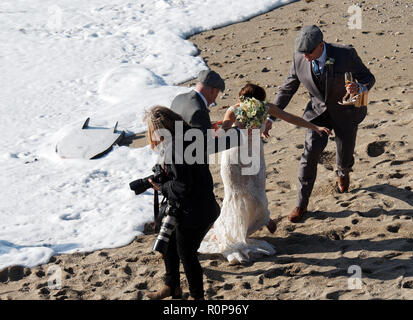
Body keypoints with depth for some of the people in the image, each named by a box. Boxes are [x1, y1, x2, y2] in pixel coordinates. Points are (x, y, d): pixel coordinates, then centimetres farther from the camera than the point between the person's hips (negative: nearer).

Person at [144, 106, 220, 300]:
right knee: (169, 244, 23)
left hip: (193, 214, -10)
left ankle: (197, 295, 27)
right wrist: (161, 177, 11)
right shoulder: (186, 137, 4)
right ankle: (172, 287, 41)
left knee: (186, 254, 8)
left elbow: (183, 186, -27)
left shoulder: (175, 148, -26)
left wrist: (162, 188, -11)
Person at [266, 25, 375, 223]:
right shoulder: (299, 59, -16)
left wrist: (359, 87, -38)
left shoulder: (346, 54, -25)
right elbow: (287, 89, -4)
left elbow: (368, 78, -13)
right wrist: (271, 118, -9)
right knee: (310, 153, -15)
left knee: (345, 157, 10)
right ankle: (301, 204, -2)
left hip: (345, 112, -1)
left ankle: (343, 172, 52)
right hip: (319, 112, 1)